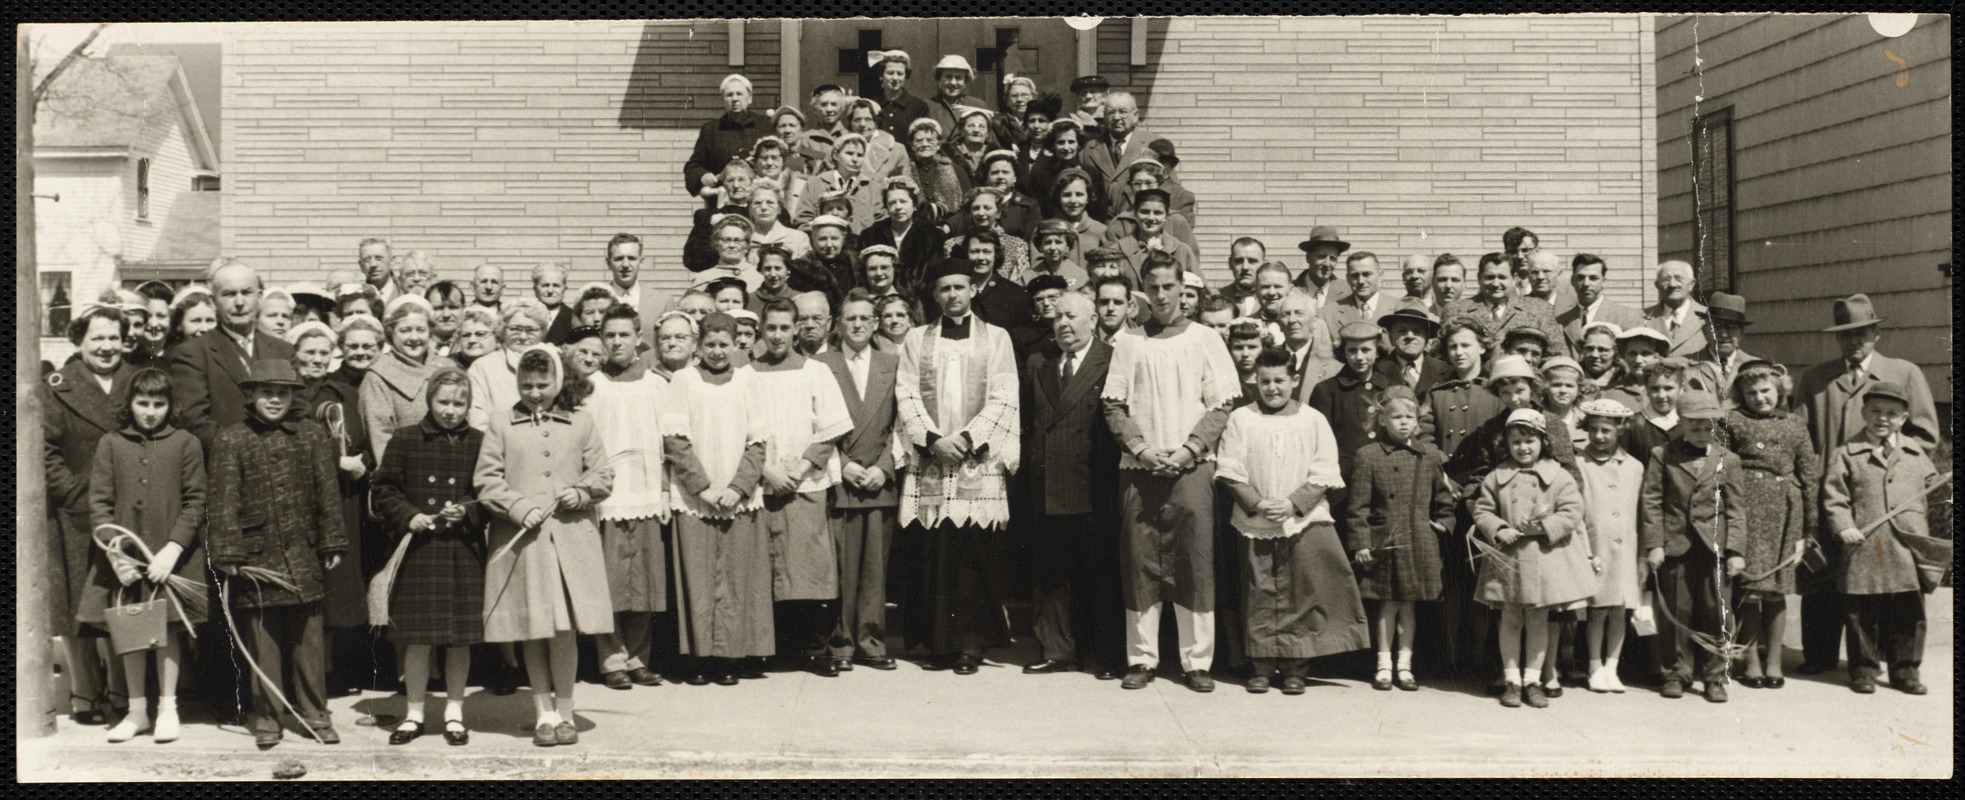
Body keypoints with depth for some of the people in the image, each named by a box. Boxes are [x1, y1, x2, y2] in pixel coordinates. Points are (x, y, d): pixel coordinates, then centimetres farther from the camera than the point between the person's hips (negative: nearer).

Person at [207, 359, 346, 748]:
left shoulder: (311, 435, 7)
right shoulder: (230, 440, 2)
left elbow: (327, 494, 8)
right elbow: (224, 502, 0)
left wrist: (332, 544, 5)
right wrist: (227, 554, -5)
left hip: (304, 556, 1)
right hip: (257, 554, -1)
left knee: (308, 637, 7)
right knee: (262, 640, 5)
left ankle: (315, 714, 17)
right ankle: (266, 718, 15)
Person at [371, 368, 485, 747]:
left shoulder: (479, 442, 4)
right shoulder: (404, 439, 4)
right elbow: (385, 491, 5)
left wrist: (467, 511, -12)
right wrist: (408, 517, -10)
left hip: (464, 551, 0)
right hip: (418, 549, 0)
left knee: (460, 638, 6)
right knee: (418, 638, 3)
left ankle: (454, 713, 19)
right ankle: (414, 712, 18)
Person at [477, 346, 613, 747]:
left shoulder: (580, 422, 10)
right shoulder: (501, 421, 7)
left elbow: (603, 474, 12)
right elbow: (486, 479, 3)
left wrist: (581, 492, -7)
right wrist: (518, 507, -11)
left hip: (570, 537, 0)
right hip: (519, 540, 0)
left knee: (563, 630, -1)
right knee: (533, 632, 5)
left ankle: (564, 712, 13)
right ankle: (544, 713, 16)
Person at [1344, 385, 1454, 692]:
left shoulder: (1430, 457, 5)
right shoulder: (1367, 456, -4)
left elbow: (1445, 497, 19)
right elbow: (1357, 505, -5)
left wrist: (1443, 523, 7)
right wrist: (1360, 543, -8)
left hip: (1419, 544, 3)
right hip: (1384, 542, -2)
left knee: (1410, 603, 9)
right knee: (1387, 604, 3)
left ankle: (1404, 664, 19)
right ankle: (1384, 664, 15)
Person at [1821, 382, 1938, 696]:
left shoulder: (1916, 453, 14)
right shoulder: (1847, 454, 3)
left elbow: (1933, 489, 20)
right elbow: (1834, 496, -1)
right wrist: (1843, 527, -14)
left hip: (1908, 549, 3)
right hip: (1863, 549, -3)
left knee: (1909, 613, 6)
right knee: (1863, 614, 2)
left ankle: (1904, 669, 17)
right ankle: (1864, 668, 14)